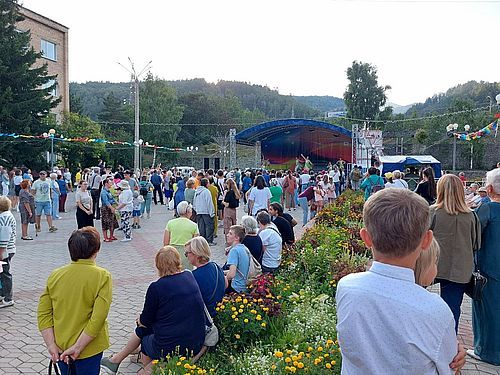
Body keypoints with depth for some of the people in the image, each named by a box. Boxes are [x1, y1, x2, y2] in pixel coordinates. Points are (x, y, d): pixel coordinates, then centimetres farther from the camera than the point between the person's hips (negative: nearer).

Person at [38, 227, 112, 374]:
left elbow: (43, 314, -5)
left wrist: (52, 345, -5)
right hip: (88, 349, -4)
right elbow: (97, 319, -22)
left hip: (59, 348, 4)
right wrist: (78, 347, -16)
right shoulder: (102, 276, -17)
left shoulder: (55, 275, -4)